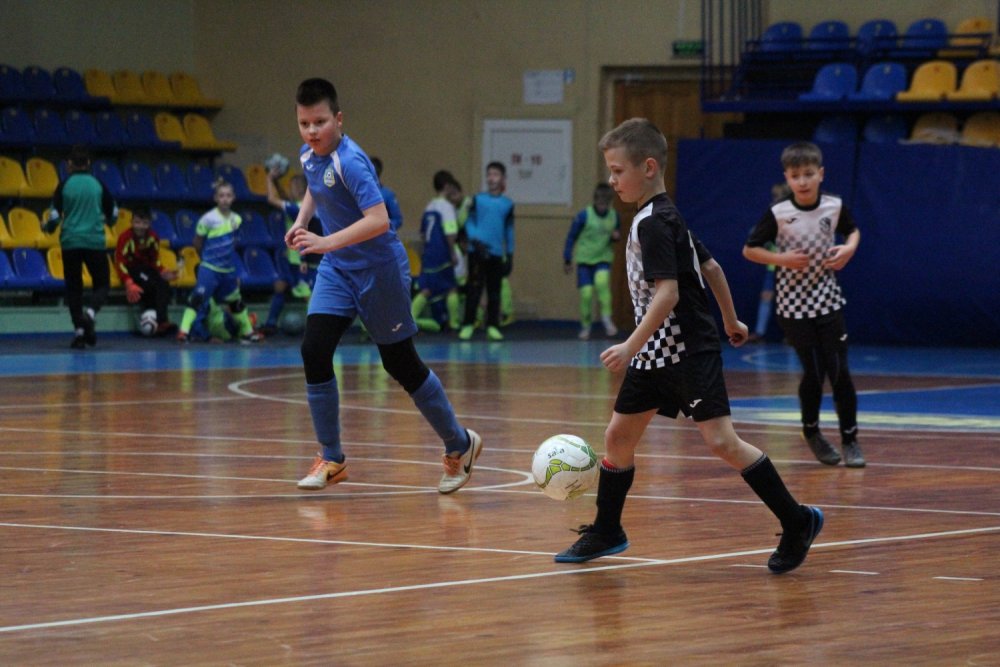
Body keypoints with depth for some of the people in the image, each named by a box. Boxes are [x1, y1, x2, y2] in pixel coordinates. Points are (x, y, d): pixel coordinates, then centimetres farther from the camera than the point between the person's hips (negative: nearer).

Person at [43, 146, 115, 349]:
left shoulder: (64, 186, -2)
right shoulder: (98, 185, 1)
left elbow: (55, 216, -4)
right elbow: (113, 215, 8)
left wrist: (47, 227, 19)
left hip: (70, 242, 0)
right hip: (95, 241, 0)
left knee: (74, 287, 10)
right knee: (102, 284, 10)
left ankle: (79, 331, 2)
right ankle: (90, 314, -20)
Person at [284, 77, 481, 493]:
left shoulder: (350, 162, -25)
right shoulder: (308, 156, 0)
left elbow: (378, 220, -35)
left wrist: (328, 242, -44)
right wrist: (301, 222, 6)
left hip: (379, 268, -7)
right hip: (336, 270, 7)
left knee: (401, 364, 3)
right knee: (314, 351, -9)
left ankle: (459, 446, 24)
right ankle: (331, 459, 3)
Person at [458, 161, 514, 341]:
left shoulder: (507, 204, 9)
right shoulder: (478, 200, 4)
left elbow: (509, 231, 14)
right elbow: (469, 223, 1)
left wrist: (509, 256, 11)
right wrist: (476, 241, -15)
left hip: (497, 254, 2)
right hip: (477, 252, -2)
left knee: (494, 291, 3)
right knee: (474, 289, -6)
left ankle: (492, 326, 10)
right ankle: (467, 325, -1)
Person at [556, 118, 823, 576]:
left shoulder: (654, 224, -17)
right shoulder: (662, 218, 12)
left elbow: (667, 293, -26)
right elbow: (710, 267, 21)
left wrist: (631, 346, -28)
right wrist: (731, 321, 29)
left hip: (689, 351, -10)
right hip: (655, 354, 10)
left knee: (720, 440, -15)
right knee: (619, 435, 11)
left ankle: (796, 521, -8)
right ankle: (606, 532, 24)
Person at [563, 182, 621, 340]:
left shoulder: (614, 216, -2)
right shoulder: (584, 216, -13)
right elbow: (571, 237, -4)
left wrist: (616, 236, -8)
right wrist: (567, 260, -3)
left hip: (603, 258, 1)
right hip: (584, 259, -1)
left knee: (602, 281, -27)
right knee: (586, 293, -7)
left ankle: (606, 319, -18)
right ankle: (585, 327, 13)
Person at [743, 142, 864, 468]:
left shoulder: (835, 206, -4)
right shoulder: (778, 214, -11)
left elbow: (853, 230, 16)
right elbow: (749, 250, -4)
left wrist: (848, 249, -5)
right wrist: (781, 259, -18)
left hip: (828, 302, 2)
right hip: (793, 304, -2)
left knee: (839, 371, -2)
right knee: (813, 372, 0)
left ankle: (849, 438, 10)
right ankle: (811, 432, 24)